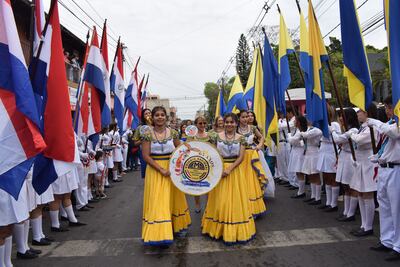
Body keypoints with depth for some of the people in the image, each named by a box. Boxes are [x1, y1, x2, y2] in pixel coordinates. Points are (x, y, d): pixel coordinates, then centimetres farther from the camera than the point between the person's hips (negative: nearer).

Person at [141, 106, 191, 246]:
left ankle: (177, 225, 33)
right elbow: (146, 156, -10)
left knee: (173, 198, 13)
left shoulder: (173, 133, 0)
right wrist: (161, 170, -17)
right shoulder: (148, 134, -6)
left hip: (172, 170, 2)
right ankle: (158, 232, 10)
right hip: (155, 170, -2)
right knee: (157, 201, -1)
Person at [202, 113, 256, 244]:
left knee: (235, 200, 6)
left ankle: (235, 230, 20)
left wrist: (229, 169, -16)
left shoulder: (240, 138, 1)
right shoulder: (217, 136, 1)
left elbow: (241, 157, -5)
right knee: (220, 200, 6)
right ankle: (220, 229, 22)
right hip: (219, 170, 0)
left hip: (234, 171, 0)